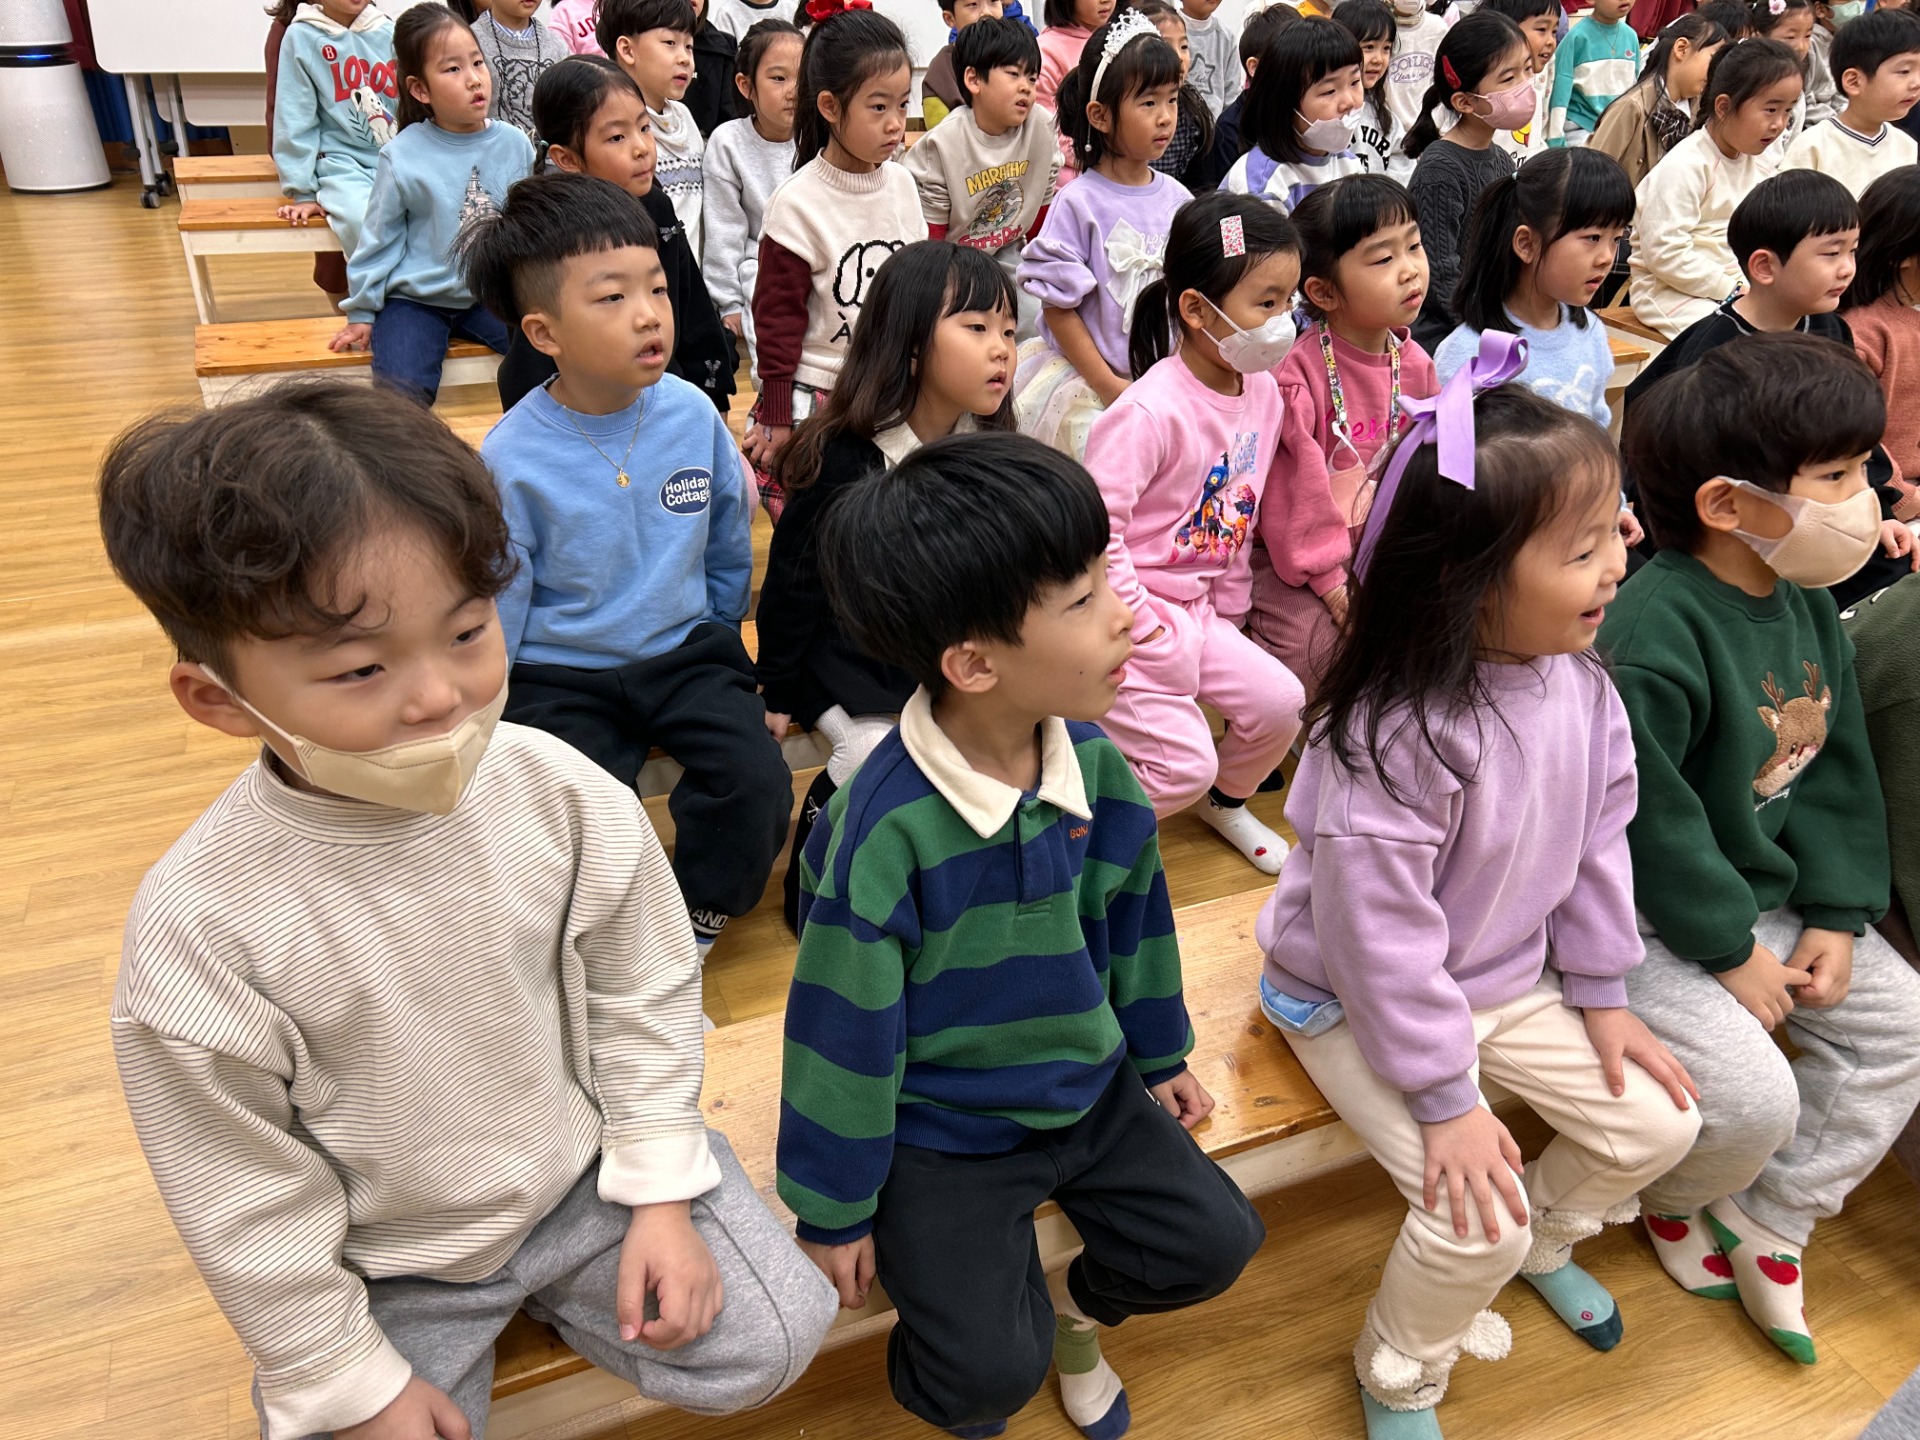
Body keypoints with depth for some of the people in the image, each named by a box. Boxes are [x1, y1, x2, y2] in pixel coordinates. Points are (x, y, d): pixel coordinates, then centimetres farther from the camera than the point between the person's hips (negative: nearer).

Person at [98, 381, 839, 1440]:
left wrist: (662, 1194, -3)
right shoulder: (197, 928, -27)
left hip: (586, 1166, 2)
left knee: (771, 1342, 1)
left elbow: (642, 992, -5)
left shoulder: (563, 795, -20)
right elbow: (246, 1198, -14)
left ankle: (556, 1287, 23)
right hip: (382, 1262, -1)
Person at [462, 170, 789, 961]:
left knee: (756, 781, -21)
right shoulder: (511, 458, -15)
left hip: (685, 651, 3)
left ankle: (696, 915, 8)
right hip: (561, 677, -2)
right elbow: (495, 612, -5)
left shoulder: (692, 414, -7)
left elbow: (729, 549, 9)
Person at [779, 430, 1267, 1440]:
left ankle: (1073, 1305, 34)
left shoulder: (1093, 763, -12)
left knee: (1215, 1242, 4)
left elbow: (1133, 910, 6)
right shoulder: (883, 828, -31)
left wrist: (1161, 1055, 18)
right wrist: (834, 1213, -8)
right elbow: (843, 1032, -20)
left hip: (1087, 1084, 6)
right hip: (941, 1127, -5)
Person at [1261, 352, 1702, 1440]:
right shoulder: (1395, 738, -34)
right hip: (1357, 1001, -7)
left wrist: (1603, 994, 7)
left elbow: (1598, 841, 4)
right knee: (1478, 1221, -14)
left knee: (1659, 1124, 6)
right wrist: (1445, 1097, -20)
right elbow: (1378, 937, -27)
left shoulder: (1580, 681, -9)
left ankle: (1547, 1237, 39)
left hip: (1509, 978, 7)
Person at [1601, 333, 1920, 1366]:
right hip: (1644, 917, -9)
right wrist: (1730, 950, -15)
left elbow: (1835, 771, 7)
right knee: (1753, 1094, -17)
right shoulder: (1653, 638, -29)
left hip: (1756, 886, 10)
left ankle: (1767, 1222, 23)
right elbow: (1649, 824, -25)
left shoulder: (1804, 604, 1)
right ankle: (1674, 1201, 20)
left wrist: (1835, 915, 0)